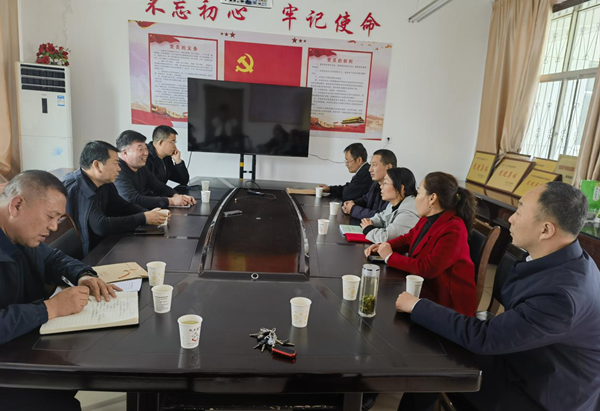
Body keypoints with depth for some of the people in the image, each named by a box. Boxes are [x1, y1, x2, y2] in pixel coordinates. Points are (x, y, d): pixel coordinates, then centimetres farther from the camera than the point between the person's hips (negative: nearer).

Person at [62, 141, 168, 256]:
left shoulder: (105, 184, 2)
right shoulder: (76, 188, -24)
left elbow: (123, 207, 10)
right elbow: (101, 226, -31)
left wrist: (148, 213, -10)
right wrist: (143, 218, -24)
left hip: (98, 246, 8)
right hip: (78, 254, -7)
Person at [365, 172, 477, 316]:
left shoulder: (452, 231, -26)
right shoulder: (428, 218, 1)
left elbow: (427, 269, -29)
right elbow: (408, 239, 15)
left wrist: (390, 257, -20)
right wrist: (385, 246, -5)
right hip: (426, 287, 7)